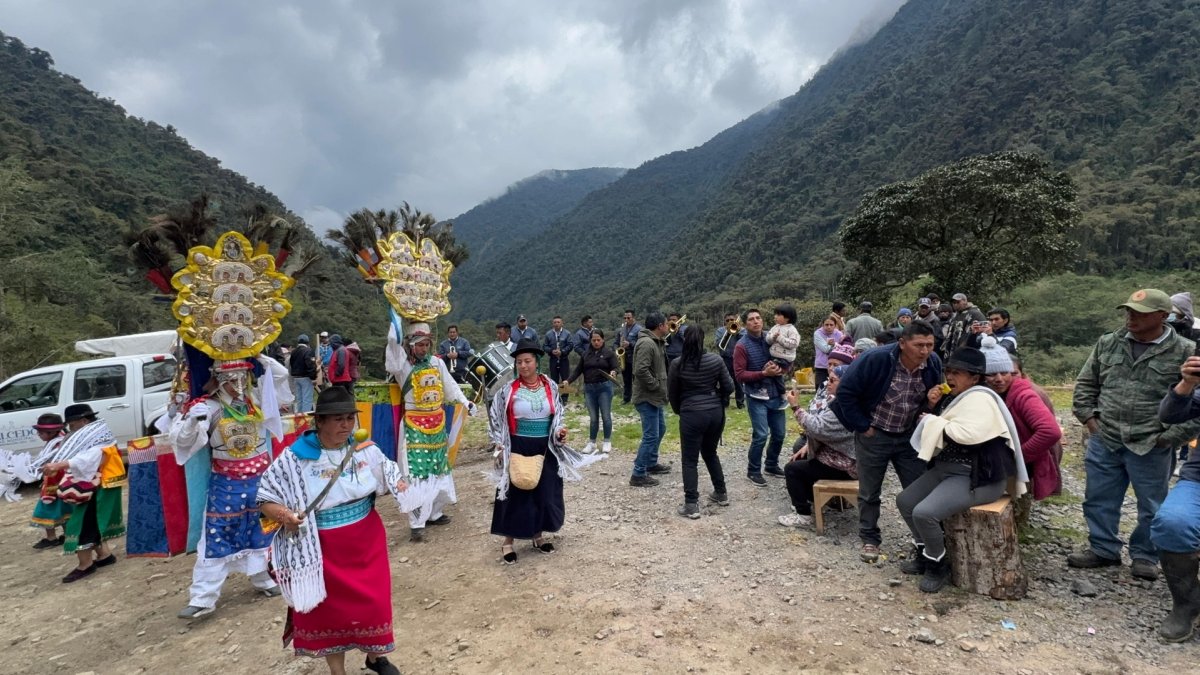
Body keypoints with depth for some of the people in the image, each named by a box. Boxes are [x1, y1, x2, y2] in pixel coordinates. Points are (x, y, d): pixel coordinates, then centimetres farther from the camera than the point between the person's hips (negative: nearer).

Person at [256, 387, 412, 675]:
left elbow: (389, 475, 8)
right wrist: (283, 515, -29)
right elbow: (266, 499, -9)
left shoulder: (365, 449, -6)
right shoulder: (294, 459, -16)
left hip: (367, 542, 3)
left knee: (373, 601, 15)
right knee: (331, 609, 14)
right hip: (323, 550, -3)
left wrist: (401, 486, -14)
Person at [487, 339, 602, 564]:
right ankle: (508, 542, 17)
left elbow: (557, 415, 9)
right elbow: (495, 418, 1)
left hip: (546, 449, 3)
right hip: (518, 448, -3)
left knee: (545, 493, 10)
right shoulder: (509, 390, -8)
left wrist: (559, 432, -9)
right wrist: (498, 445, -5)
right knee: (516, 495, 3)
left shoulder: (550, 387, -1)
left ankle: (538, 535, 30)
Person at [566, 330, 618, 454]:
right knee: (593, 417, 9)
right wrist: (568, 381, 0)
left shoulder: (609, 352, -2)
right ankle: (592, 443, 18)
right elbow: (578, 370, 10)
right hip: (589, 388, 3)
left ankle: (607, 442, 15)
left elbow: (615, 368, -5)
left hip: (604, 387, -3)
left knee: (606, 416, 2)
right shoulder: (586, 354, 8)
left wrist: (613, 373, -28)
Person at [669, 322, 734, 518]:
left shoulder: (677, 364, -8)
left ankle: (691, 505, 2)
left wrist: (679, 410, 19)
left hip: (692, 415, -4)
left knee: (690, 460, 4)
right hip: (715, 412, 4)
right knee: (710, 453, 24)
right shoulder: (715, 360, -3)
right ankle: (721, 493, 33)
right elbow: (729, 387, 2)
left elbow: (672, 393, 1)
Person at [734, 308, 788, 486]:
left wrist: (778, 369, -10)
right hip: (757, 396, -5)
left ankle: (772, 465, 33)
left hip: (776, 394, 5)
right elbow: (739, 375, -13)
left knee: (779, 433, 12)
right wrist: (763, 373, -21)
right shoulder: (742, 346, -9)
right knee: (761, 435, -9)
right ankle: (753, 471, 8)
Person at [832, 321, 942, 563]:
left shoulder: (934, 364, -9)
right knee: (869, 493, 8)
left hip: (909, 436, 4)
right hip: (873, 435, -3)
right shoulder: (875, 359, -25)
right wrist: (863, 426, -15)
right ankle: (870, 540, 26)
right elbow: (845, 392, -19)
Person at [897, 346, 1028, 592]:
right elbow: (940, 431, 18)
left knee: (924, 513, -24)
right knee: (904, 501, 7)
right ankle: (924, 553, 24)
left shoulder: (980, 399, -18)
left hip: (976, 477, -10)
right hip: (945, 468, 10)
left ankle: (938, 565, 0)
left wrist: (932, 420, -18)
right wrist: (934, 406, -1)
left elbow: (967, 434, -34)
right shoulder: (955, 396, 12)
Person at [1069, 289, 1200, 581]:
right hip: (1104, 442, 3)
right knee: (1099, 500, 12)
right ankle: (1103, 549, 27)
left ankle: (1145, 557, 29)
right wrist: (1088, 417, 3)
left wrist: (1171, 436, -10)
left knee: (1152, 507, 12)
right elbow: (1085, 383, 13)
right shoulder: (1107, 343, 4)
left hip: (1152, 448, -3)